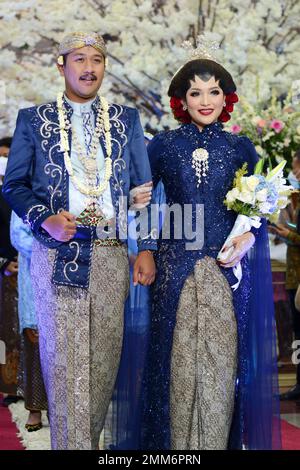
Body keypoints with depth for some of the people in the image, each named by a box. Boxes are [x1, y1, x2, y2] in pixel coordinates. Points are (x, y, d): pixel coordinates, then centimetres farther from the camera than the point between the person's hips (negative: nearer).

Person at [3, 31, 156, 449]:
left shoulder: (127, 120, 12)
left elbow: (143, 189, 11)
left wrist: (146, 249, 3)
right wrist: (45, 219, -12)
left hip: (111, 255, 2)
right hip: (55, 254, -2)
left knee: (105, 356, 4)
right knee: (63, 357, -3)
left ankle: (89, 437, 19)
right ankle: (72, 443, 5)